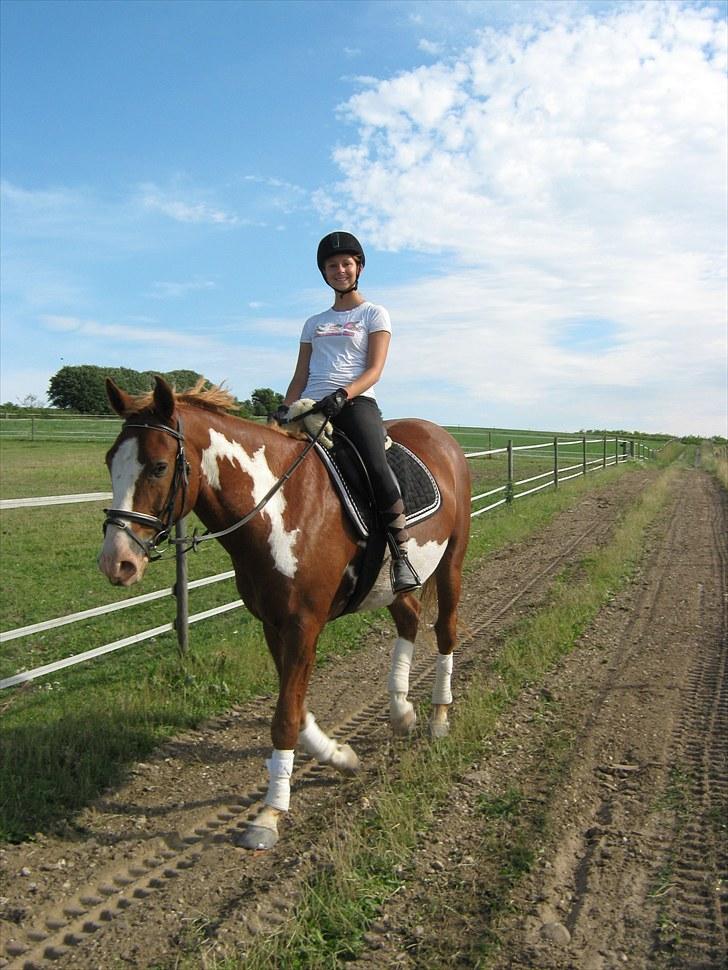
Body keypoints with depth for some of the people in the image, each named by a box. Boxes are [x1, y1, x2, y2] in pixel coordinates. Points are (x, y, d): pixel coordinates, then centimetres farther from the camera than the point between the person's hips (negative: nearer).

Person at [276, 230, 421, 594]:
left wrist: (342, 394, -20)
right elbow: (300, 378, 19)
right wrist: (285, 408, -2)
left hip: (356, 403, -4)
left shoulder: (374, 314, 13)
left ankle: (400, 557, -24)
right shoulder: (314, 323, 25)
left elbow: (374, 370, -1)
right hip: (312, 407, 4)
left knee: (377, 467, -30)